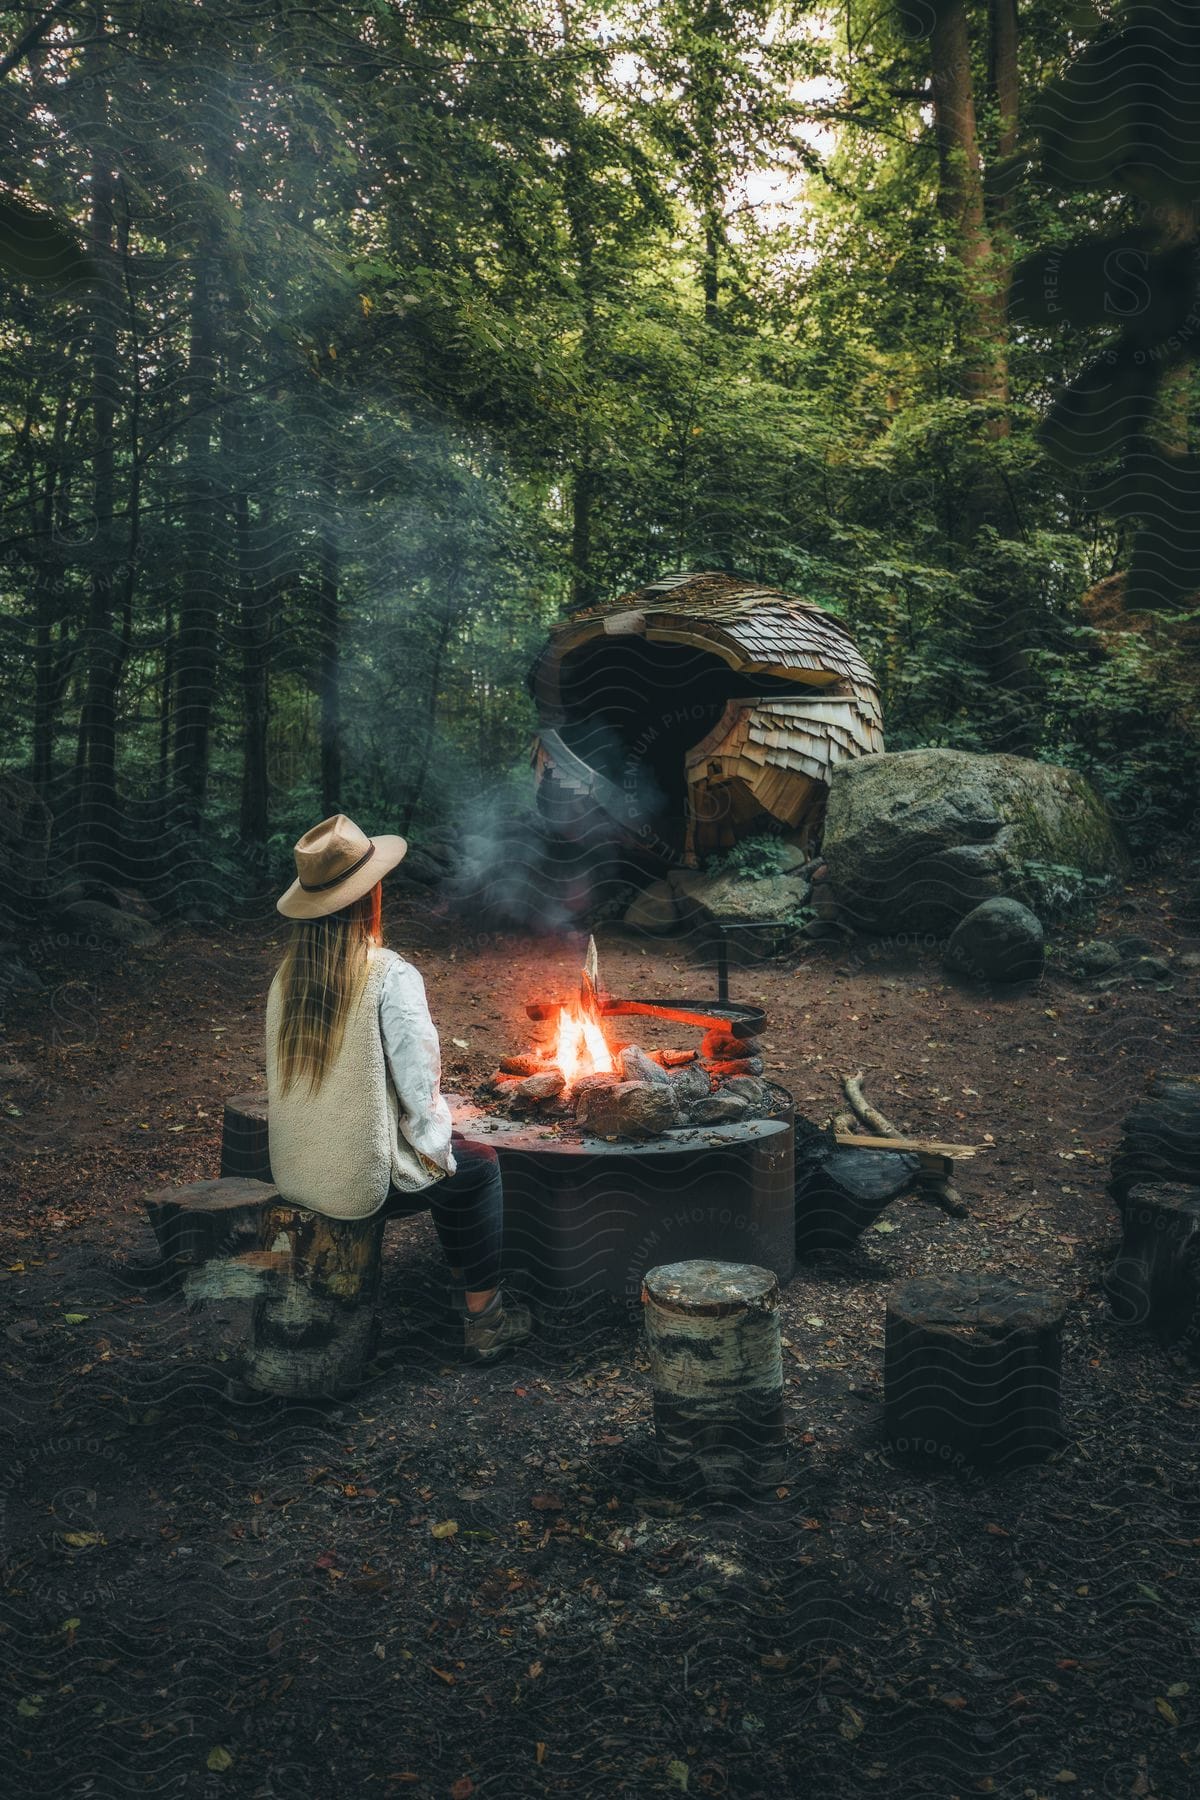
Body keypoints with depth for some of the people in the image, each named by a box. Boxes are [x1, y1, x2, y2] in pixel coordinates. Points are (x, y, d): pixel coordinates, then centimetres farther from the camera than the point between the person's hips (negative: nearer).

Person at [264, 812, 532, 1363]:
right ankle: (484, 1314, 24)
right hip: (361, 1180, -7)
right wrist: (436, 1147, 1)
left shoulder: (287, 976, 1)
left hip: (293, 1172, 7)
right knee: (477, 1166, 19)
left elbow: (287, 1072, 11)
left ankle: (463, 1283, 37)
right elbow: (418, 1083, -18)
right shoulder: (390, 976, -19)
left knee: (449, 1159, 28)